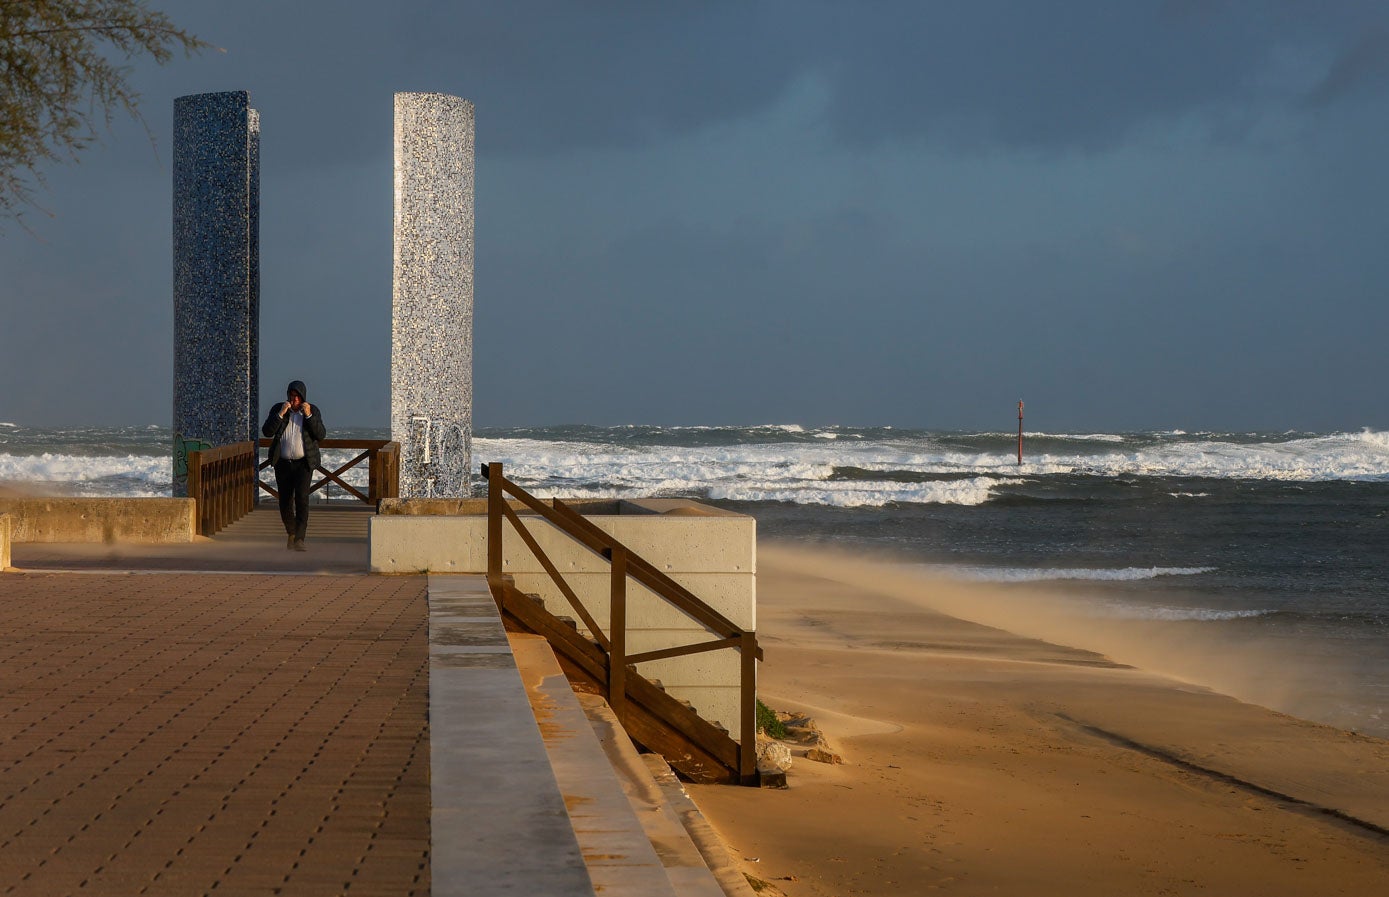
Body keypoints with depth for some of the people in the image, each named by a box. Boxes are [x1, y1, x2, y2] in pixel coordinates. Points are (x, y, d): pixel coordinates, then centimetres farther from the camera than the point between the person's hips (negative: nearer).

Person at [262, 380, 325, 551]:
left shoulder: (313, 411, 3)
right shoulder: (277, 409, 3)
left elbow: (320, 435, -6)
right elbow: (267, 431, -7)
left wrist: (309, 416, -15)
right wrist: (281, 414, -17)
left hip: (304, 463, -2)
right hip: (283, 463, 2)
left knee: (302, 498, -18)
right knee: (285, 501, 7)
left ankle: (299, 539, -22)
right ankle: (291, 533, 31)